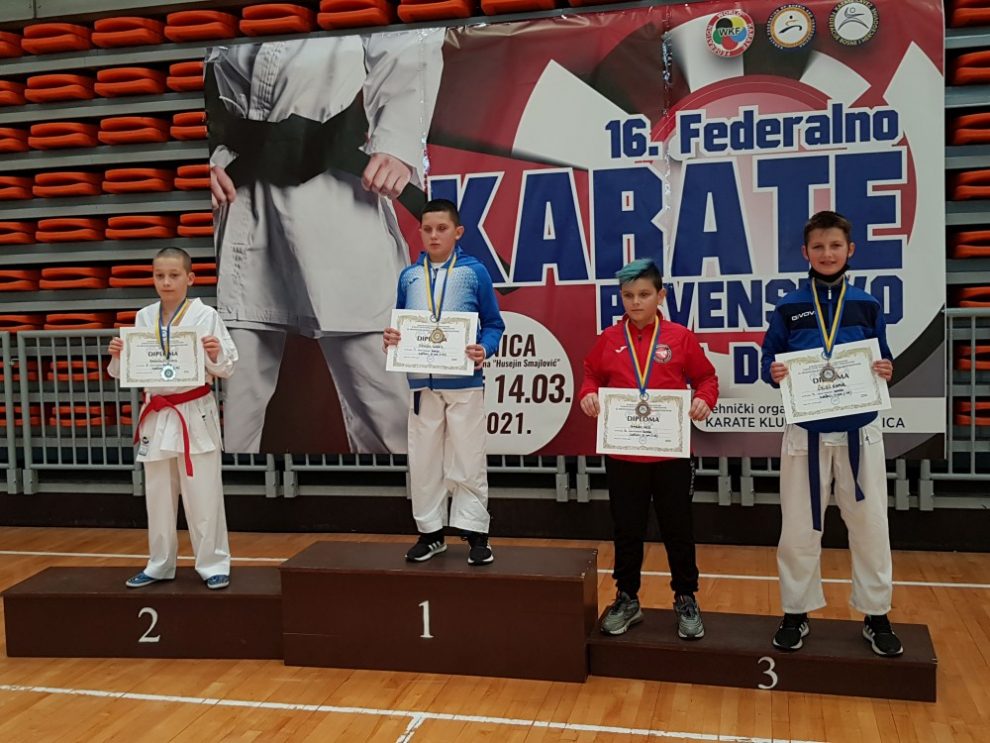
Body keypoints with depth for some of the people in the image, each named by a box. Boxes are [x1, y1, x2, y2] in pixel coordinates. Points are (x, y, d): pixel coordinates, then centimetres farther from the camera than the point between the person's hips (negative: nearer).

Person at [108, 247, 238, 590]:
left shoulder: (205, 315, -7)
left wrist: (217, 354, -26)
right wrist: (118, 355, -10)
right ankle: (160, 565, 27)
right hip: (157, 416, 4)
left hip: (195, 414, -4)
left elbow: (227, 368, -6)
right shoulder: (144, 318, 5)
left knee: (203, 495, -1)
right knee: (158, 495, 13)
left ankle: (213, 564, 12)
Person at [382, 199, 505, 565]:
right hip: (422, 383, 4)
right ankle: (430, 532, 22)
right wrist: (390, 339, -8)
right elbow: (401, 326, 14)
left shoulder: (475, 271, -2)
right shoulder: (409, 276, 8)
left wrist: (484, 350, -19)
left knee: (468, 462, 2)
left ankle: (476, 534, 12)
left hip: (464, 383, -4)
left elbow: (493, 324, 0)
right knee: (423, 461, 10)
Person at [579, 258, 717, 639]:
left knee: (678, 529, 9)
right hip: (622, 454, 1)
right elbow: (591, 376, 12)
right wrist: (588, 394, -8)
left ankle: (686, 600, 24)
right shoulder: (608, 340, 3)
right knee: (626, 531, 11)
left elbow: (706, 377, 6)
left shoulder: (681, 338, 0)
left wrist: (704, 398, -14)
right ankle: (627, 599, 26)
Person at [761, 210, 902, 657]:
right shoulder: (788, 308, 0)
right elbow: (768, 360, 2)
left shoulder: (867, 306, 3)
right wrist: (773, 373, -19)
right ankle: (796, 615, 23)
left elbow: (883, 361, 9)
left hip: (859, 434, 1)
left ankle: (876, 617, 24)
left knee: (870, 526, 7)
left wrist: (886, 372, -13)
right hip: (806, 434, -1)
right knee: (799, 529, 7)